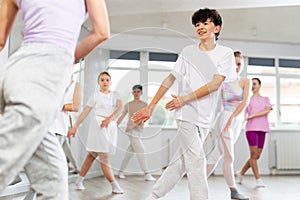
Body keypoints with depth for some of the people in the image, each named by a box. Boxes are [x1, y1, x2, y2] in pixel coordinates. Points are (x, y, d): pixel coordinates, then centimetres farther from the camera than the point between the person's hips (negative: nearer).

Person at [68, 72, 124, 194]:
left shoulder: (115, 94, 15)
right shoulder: (95, 95, 5)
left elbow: (120, 108, -2)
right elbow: (84, 112, 4)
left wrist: (109, 119, -19)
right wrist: (75, 127, 0)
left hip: (111, 126, 4)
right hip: (98, 125, -4)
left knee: (92, 155, 9)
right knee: (104, 157, -8)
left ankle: (79, 180, 20)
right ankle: (115, 186, -7)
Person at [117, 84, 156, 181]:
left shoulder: (145, 104, 6)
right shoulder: (128, 104, 7)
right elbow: (121, 117, 10)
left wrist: (133, 125, -18)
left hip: (139, 130, 3)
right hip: (131, 130, -3)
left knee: (130, 152, 8)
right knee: (140, 150, -12)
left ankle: (121, 171, 20)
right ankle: (146, 174, -13)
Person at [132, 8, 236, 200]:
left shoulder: (226, 53, 2)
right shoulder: (188, 51, 3)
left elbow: (215, 84, -9)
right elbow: (170, 79, 7)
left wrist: (184, 99, -14)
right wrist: (150, 107, 5)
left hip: (205, 119, 2)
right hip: (186, 114, -2)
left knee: (182, 161, 8)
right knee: (196, 161, -7)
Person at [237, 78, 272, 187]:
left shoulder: (266, 99, 16)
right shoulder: (248, 99, 13)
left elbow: (267, 111, -4)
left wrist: (252, 115, -13)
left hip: (262, 130, 3)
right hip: (251, 129, -2)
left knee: (257, 156, 3)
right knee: (254, 154, -12)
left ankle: (241, 173, 20)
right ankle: (258, 179, -5)